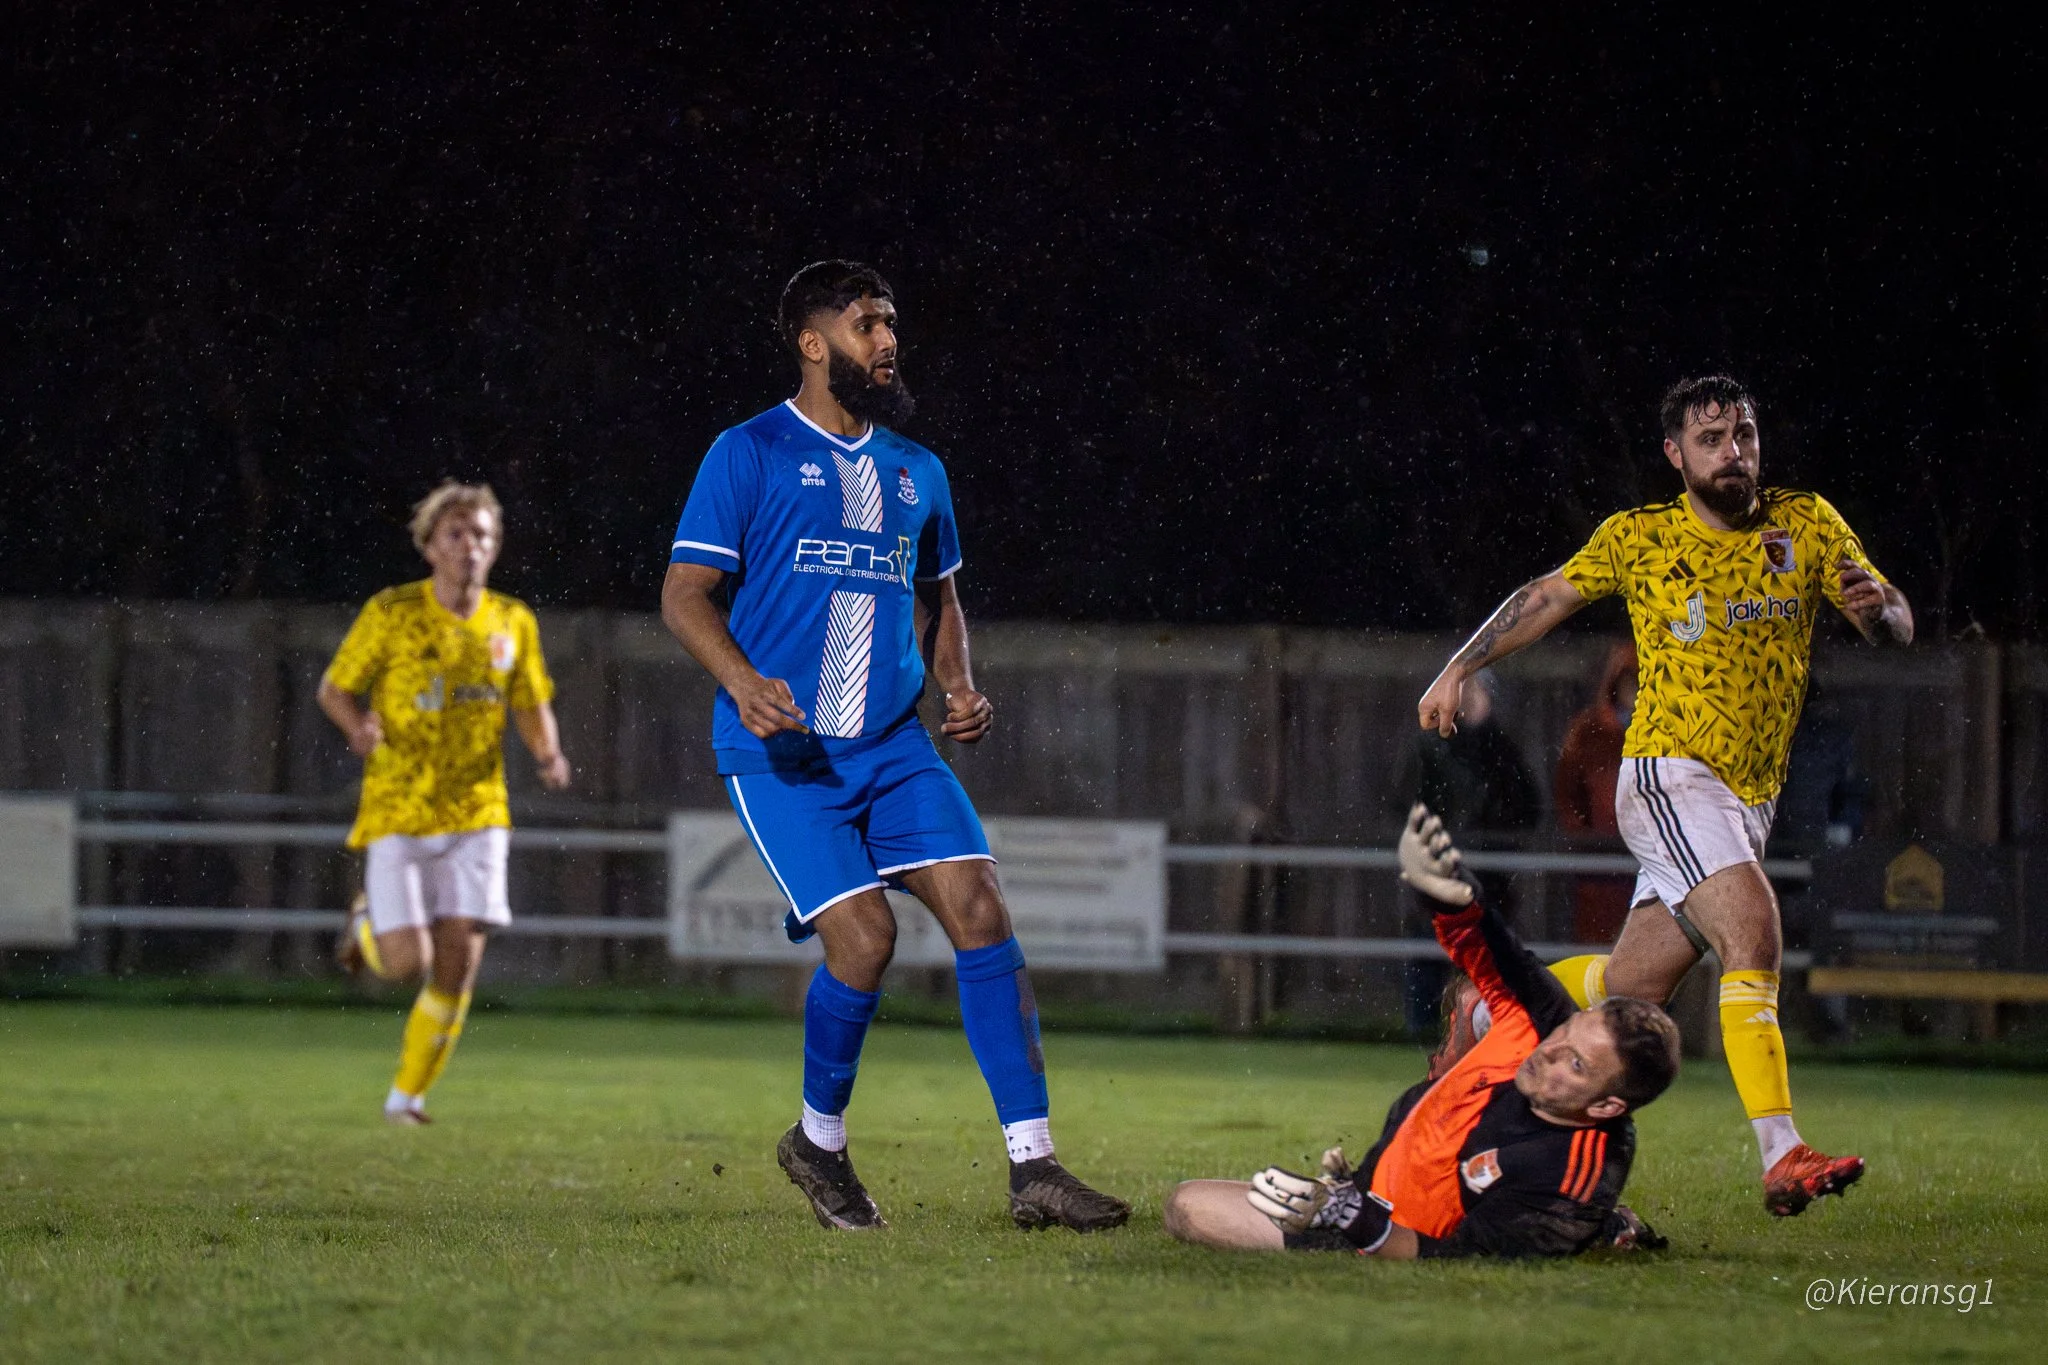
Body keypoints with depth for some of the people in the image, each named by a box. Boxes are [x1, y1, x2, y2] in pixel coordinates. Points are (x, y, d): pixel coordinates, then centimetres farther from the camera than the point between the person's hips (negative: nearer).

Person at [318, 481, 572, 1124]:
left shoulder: (513, 623, 4)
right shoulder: (392, 613, -6)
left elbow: (533, 708, 15)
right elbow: (334, 689, 1)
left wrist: (548, 755, -6)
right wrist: (359, 728, -21)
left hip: (475, 813, 3)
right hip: (397, 812, -3)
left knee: (457, 968, -5)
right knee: (406, 963, -10)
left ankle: (407, 1095, 13)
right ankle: (367, 922, 26)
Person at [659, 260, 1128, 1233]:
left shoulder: (916, 472, 18)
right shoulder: (750, 455, 0)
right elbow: (684, 594, -4)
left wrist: (959, 687, 8)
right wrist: (743, 681, -23)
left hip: (894, 744, 5)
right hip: (781, 751, -5)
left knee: (980, 910, -11)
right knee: (863, 934, -18)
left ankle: (1033, 1168, -11)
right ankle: (818, 1142, 8)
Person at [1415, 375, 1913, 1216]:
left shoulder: (1806, 526, 6)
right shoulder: (1637, 539, 1)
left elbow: (1895, 627, 3)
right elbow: (1549, 597, 15)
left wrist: (1877, 605, -20)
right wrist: (1462, 666, 7)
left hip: (1749, 799, 5)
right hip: (1669, 775, -5)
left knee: (1634, 985, 9)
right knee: (1753, 932, -27)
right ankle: (1781, 1158, -36)